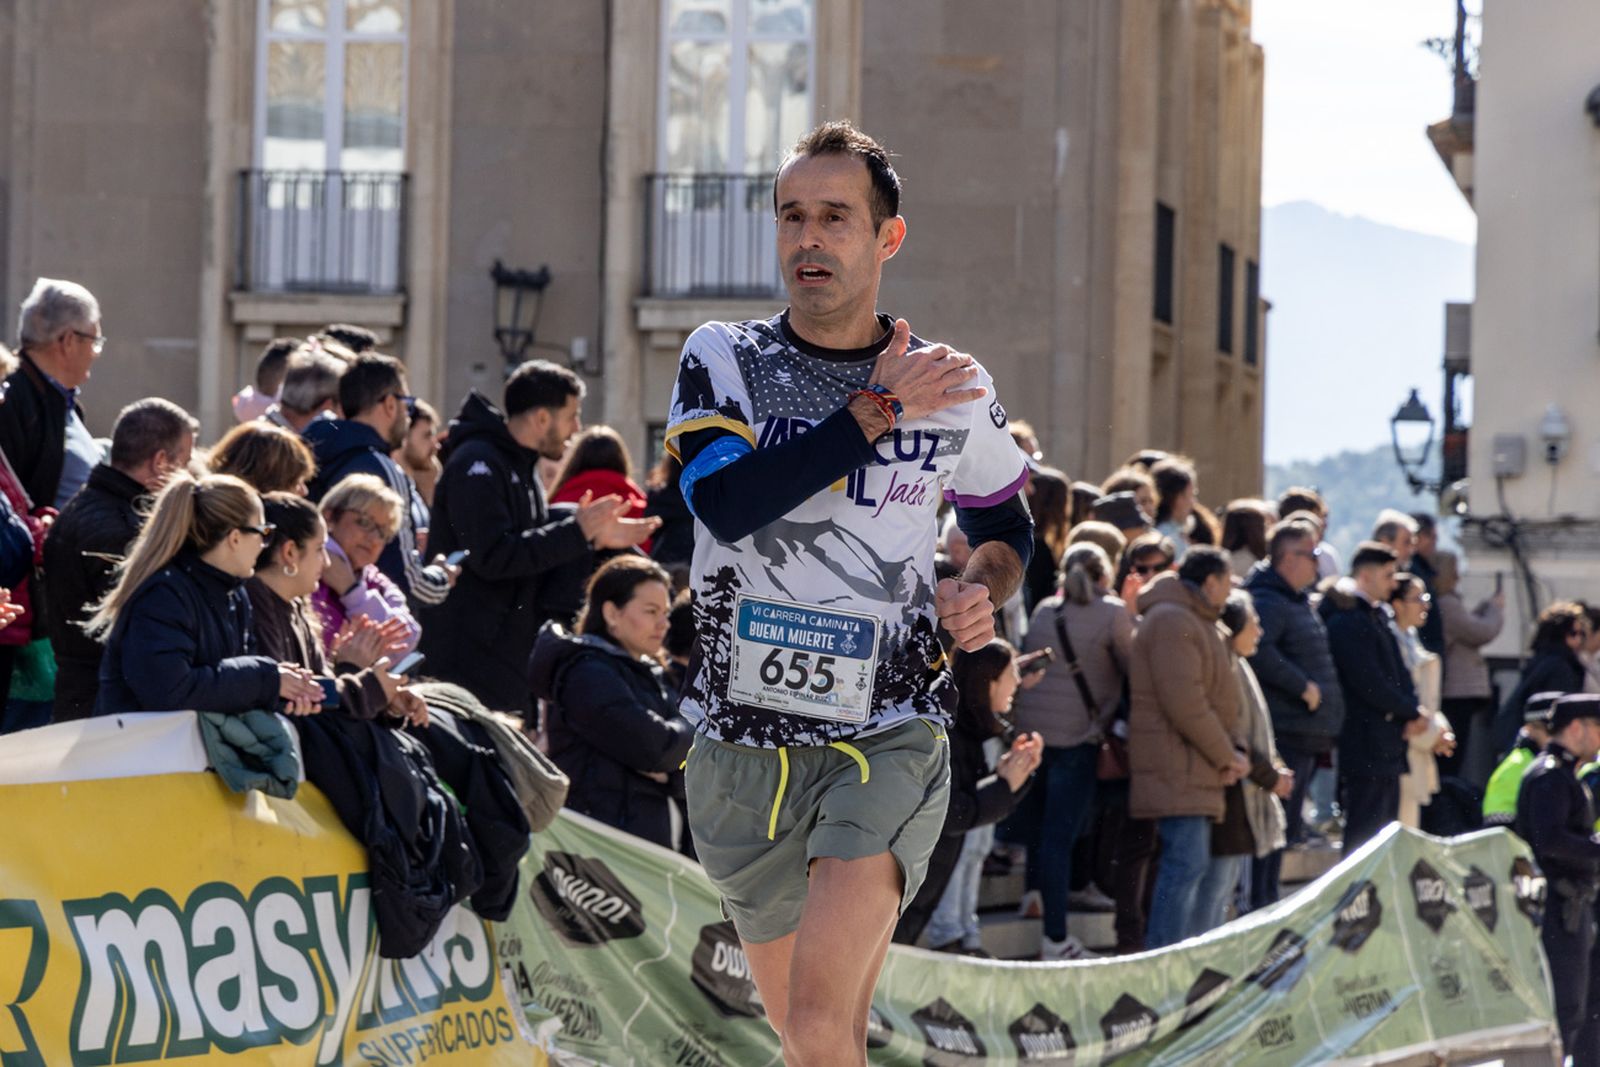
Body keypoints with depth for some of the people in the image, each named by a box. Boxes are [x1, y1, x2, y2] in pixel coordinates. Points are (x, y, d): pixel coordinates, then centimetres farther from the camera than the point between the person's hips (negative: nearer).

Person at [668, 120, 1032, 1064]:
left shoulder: (955, 391, 3)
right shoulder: (723, 360, 1)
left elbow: (1008, 526, 21)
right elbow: (725, 503, -19)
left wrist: (983, 593, -1)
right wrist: (877, 411, -19)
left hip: (889, 737, -2)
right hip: (745, 742, 2)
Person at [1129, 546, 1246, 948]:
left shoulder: (1197, 623, 22)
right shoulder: (1172, 622, -13)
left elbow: (1214, 697, 25)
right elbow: (1182, 700, -22)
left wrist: (1231, 750, 7)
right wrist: (1226, 755, -14)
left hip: (1195, 770, 11)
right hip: (1177, 768, -11)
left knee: (1188, 863, 13)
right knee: (1186, 862, -15)